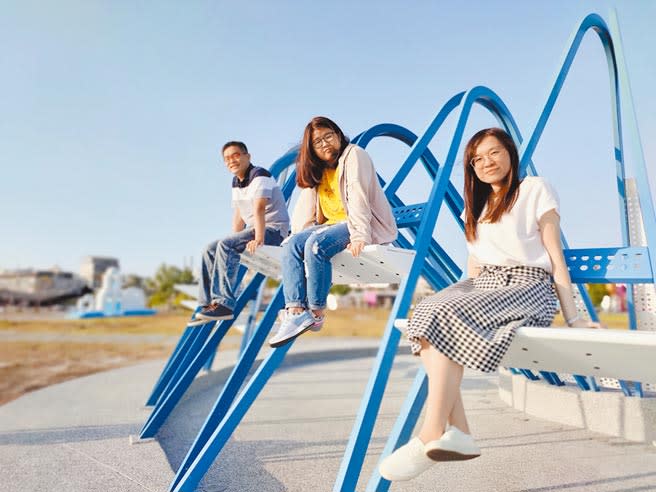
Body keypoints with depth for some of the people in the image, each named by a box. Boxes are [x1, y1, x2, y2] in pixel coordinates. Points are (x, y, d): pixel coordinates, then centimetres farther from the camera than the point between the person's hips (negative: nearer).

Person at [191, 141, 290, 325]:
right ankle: (208, 304, 1)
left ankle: (224, 304, -29)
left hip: (273, 230, -10)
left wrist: (258, 238, -36)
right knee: (210, 249, 3)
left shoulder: (259, 176, -13)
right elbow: (238, 215, 17)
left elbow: (259, 209, -27)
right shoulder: (236, 182, 16)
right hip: (253, 229, 10)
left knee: (225, 245, -28)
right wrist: (235, 240, 6)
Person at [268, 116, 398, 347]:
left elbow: (358, 198, -17)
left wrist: (359, 235, -28)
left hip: (368, 226, -7)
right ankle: (295, 311, -28)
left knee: (316, 244, -31)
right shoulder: (317, 170, 21)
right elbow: (306, 207, 17)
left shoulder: (354, 155, -3)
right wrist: (297, 233, 2)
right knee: (292, 245, -15)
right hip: (333, 224, 8)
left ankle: (316, 313, -23)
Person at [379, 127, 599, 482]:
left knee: (446, 318, -33)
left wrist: (572, 316, -5)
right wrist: (462, 294, 9)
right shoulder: (476, 203, 25)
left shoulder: (535, 189, 8)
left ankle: (430, 436, -34)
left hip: (528, 286, -5)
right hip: (484, 284, 6)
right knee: (425, 312, -27)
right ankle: (457, 433, -31)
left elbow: (555, 253, 1)